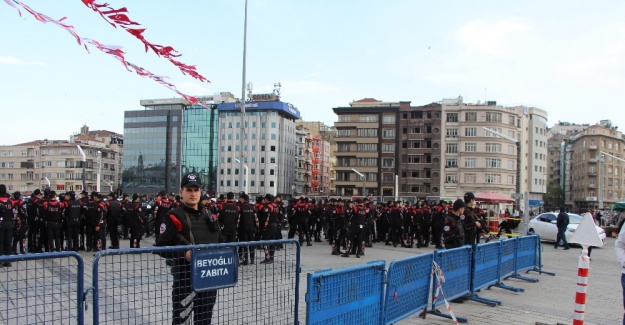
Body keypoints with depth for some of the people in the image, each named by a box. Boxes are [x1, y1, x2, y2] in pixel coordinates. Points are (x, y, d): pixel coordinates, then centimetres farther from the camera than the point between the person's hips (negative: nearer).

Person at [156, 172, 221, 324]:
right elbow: (161, 247, -14)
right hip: (185, 277, -6)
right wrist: (184, 254, -25)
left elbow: (219, 243, 20)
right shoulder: (174, 217, -9)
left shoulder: (209, 216, 11)